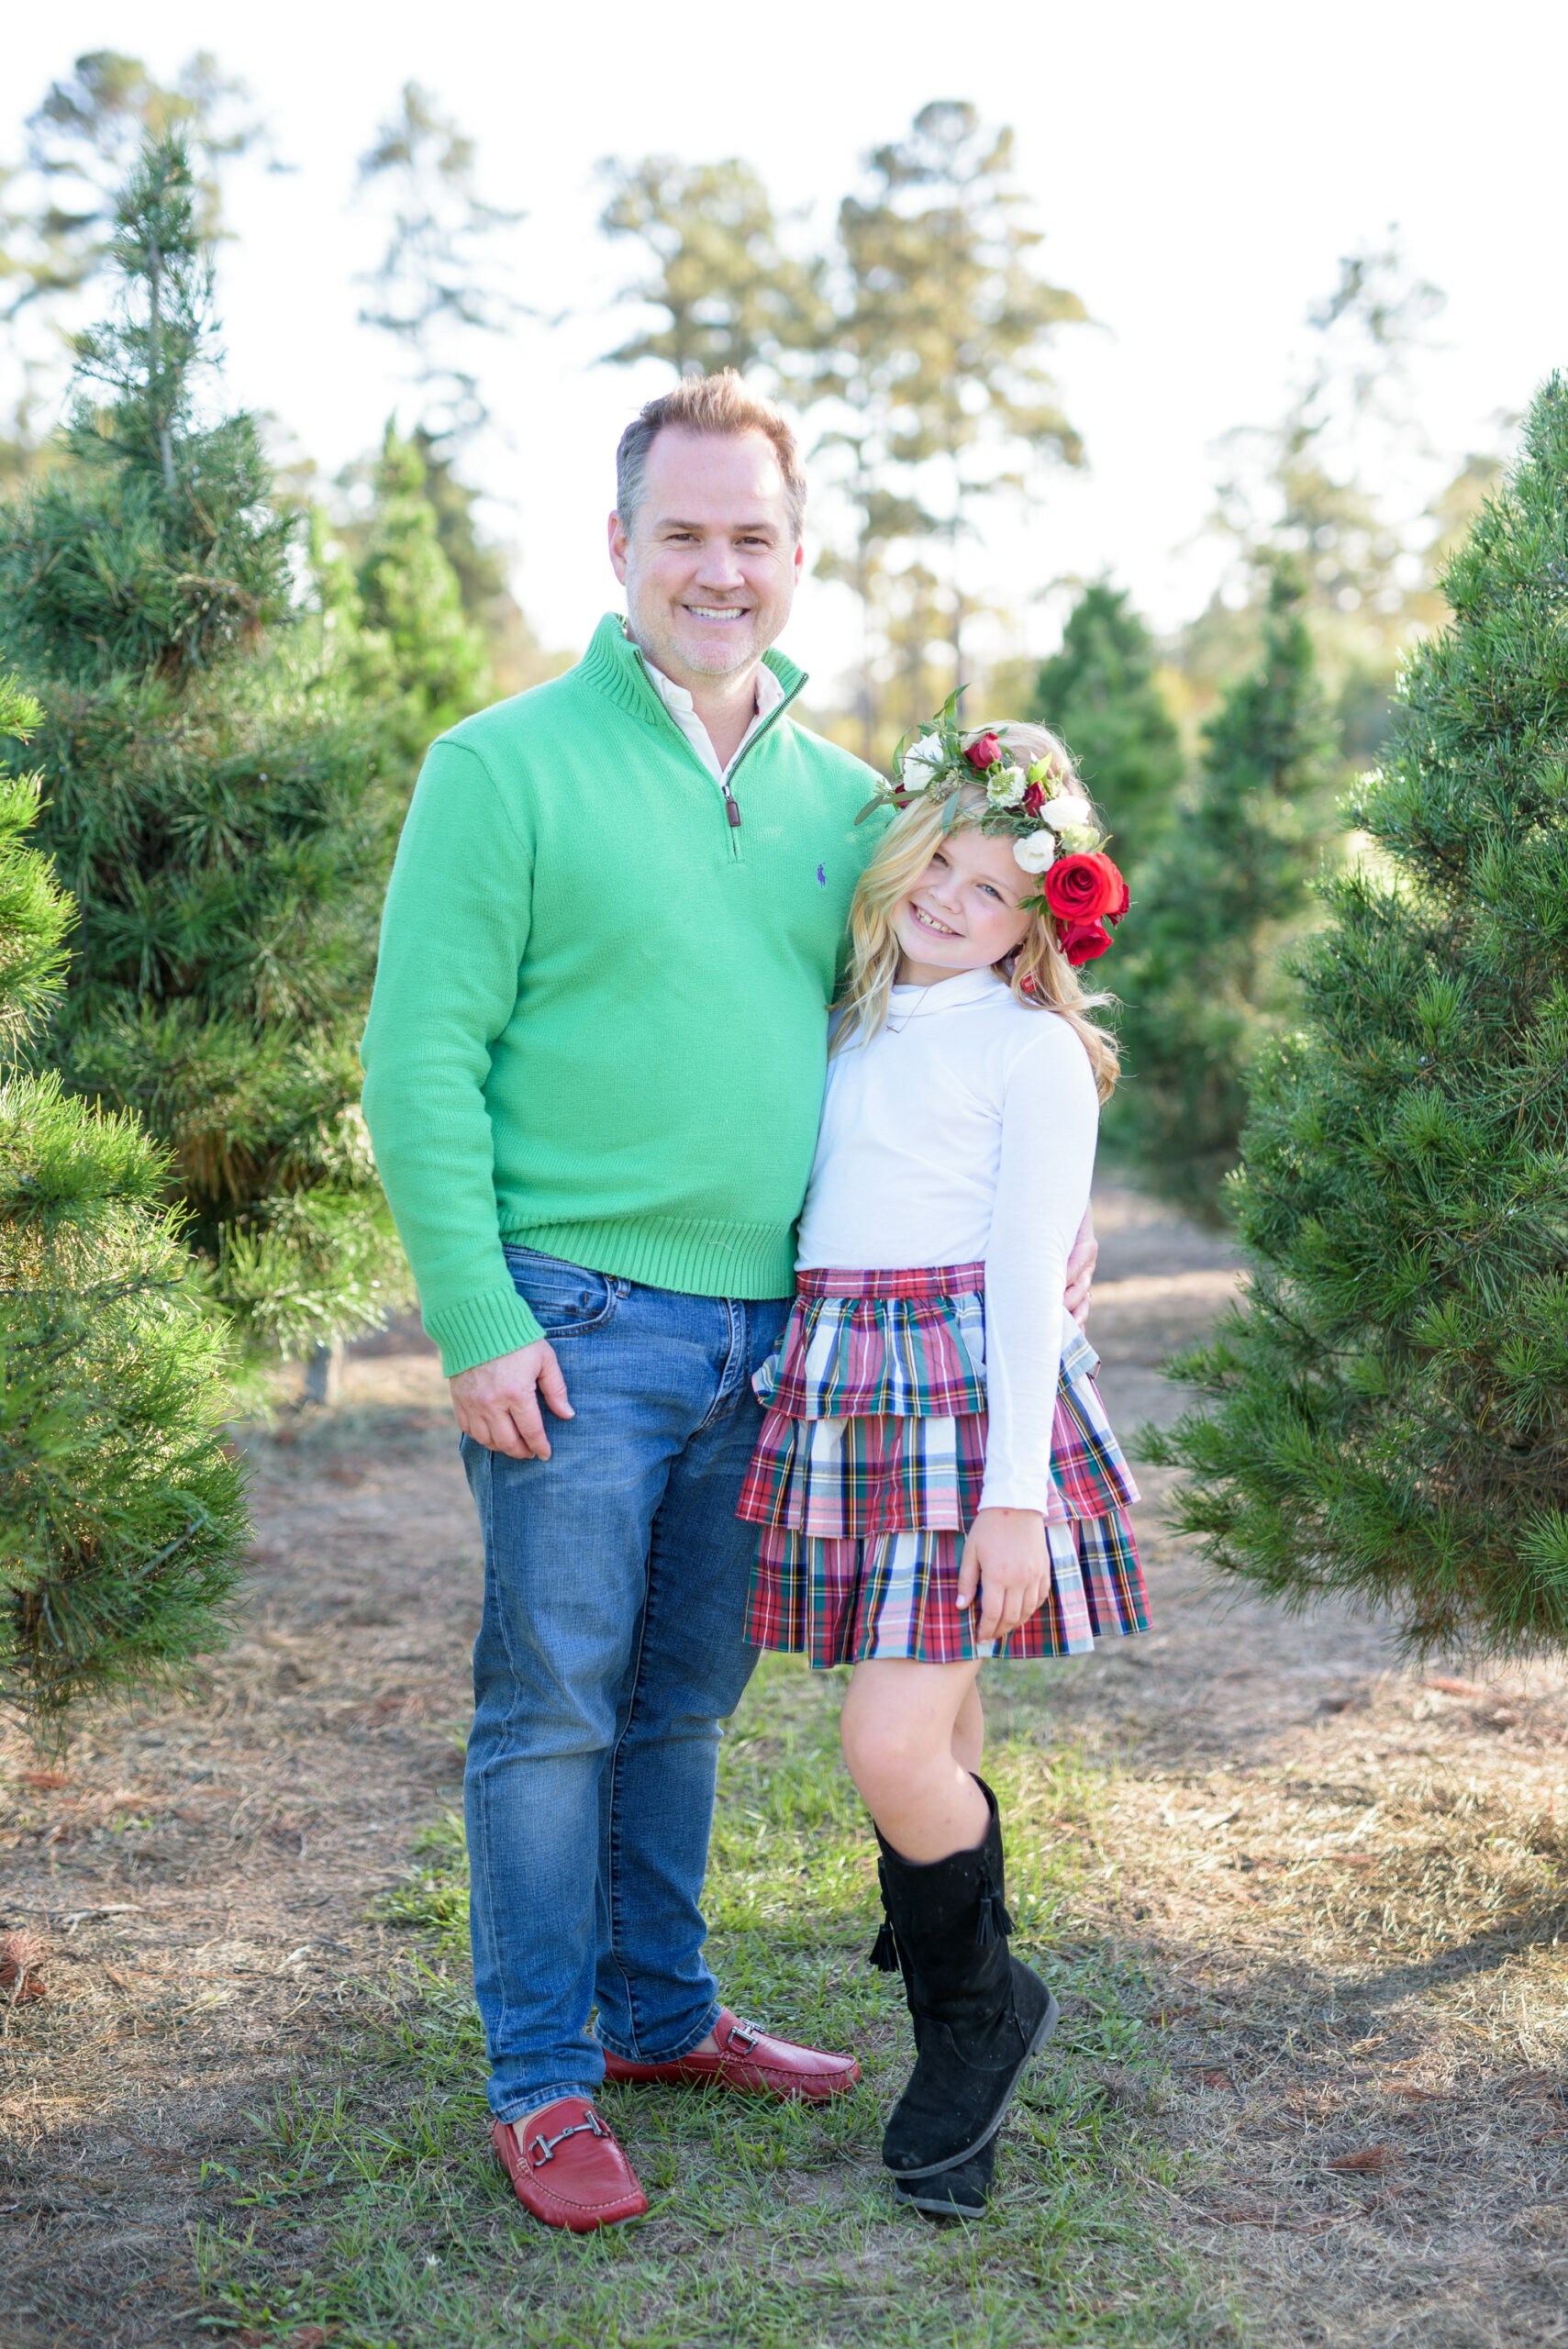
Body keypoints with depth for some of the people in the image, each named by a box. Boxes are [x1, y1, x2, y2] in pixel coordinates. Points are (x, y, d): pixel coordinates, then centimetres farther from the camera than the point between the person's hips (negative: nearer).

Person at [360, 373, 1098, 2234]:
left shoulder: (840, 798, 11)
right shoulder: (508, 765, -6)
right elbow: (422, 1060, -9)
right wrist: (476, 1318, -14)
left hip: (767, 1326, 5)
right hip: (579, 1319, -5)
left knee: (684, 1697, 16)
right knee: (552, 1703, 2)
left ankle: (659, 2012, 32)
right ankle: (541, 2079, 16)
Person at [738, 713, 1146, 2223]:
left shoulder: (1032, 1048, -2)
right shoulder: (853, 1028, 17)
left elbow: (1030, 1272, -8)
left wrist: (1017, 1489, -14)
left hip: (970, 1388, -6)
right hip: (836, 1391, 6)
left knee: (894, 1744, -12)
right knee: (930, 1735, 12)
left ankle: (977, 2011, 14)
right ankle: (974, 2033, 30)